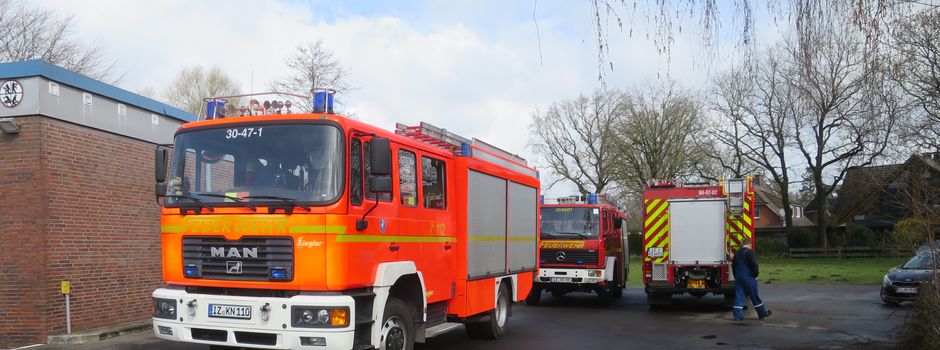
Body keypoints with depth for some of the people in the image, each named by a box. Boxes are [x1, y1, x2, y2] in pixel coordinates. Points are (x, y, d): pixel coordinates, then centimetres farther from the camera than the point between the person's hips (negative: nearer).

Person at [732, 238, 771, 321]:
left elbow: (733, 265, 18)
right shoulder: (750, 252, -11)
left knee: (739, 296, 3)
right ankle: (762, 313, 16)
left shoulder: (737, 253, 12)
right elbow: (754, 264, -17)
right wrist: (756, 274, -3)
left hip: (738, 278, 5)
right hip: (749, 278, -5)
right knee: (754, 296, 4)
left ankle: (738, 315, -2)